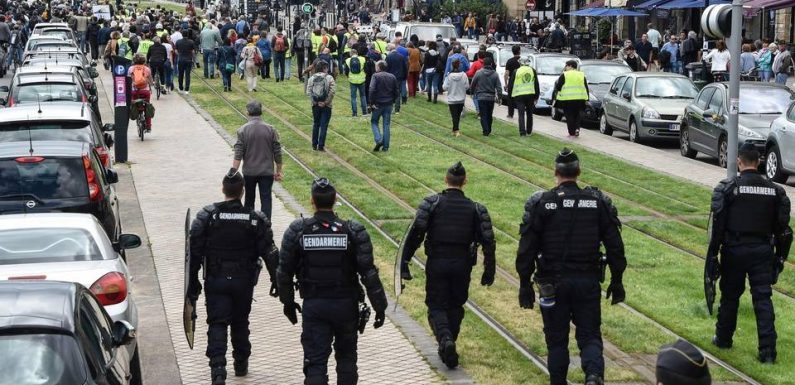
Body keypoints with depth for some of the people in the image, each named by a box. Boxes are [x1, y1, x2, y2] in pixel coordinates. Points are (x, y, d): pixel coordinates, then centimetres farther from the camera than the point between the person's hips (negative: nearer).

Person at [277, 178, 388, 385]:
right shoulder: (354, 231, -9)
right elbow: (368, 272, -11)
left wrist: (288, 303, 14)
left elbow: (284, 272, 0)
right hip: (346, 305, 1)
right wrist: (379, 306, -3)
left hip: (313, 306, 0)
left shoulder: (296, 231, -6)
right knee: (346, 356, 20)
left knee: (315, 362, 2)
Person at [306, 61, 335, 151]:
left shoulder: (311, 78, 0)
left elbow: (308, 91, -7)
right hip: (326, 106, -3)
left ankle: (314, 145, 21)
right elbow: (332, 91, -17)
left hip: (315, 105, 3)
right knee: (324, 125, 3)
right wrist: (326, 102, -10)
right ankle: (321, 146, 1)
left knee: (315, 124, 16)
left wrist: (314, 102, -5)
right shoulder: (329, 78, -8)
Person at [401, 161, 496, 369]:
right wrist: (489, 271, 6)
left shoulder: (431, 203, -5)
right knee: (455, 306, 18)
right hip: (462, 266, 2)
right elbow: (488, 241, -3)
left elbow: (415, 233, -12)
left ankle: (445, 339, -19)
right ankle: (448, 351, 21)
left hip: (436, 264, -2)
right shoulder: (475, 209, 1)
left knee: (436, 306, 8)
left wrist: (404, 263, -9)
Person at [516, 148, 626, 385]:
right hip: (588, 282, 1)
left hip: (553, 283, -1)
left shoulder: (540, 203, -5)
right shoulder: (598, 201, 1)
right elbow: (615, 246, 2)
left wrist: (525, 284, 0)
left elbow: (526, 249, -6)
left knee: (556, 339, 12)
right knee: (589, 336, 7)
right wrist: (616, 281, 11)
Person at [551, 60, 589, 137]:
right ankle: (577, 129, 0)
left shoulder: (564, 75, -4)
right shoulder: (582, 75, 11)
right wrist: (586, 99, 15)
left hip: (567, 99, -4)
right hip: (579, 99, 4)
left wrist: (555, 98, 3)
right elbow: (586, 88, 12)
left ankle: (571, 133, 2)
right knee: (577, 115, 18)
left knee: (569, 116, 3)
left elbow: (558, 87, -4)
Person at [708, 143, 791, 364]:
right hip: (763, 251, 2)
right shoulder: (775, 191, 5)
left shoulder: (727, 188, -6)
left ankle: (723, 339, 28)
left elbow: (717, 224, -9)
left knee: (730, 296, 13)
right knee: (763, 299, 2)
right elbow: (783, 229, 7)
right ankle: (768, 351, -3)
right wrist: (780, 257, 15)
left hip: (734, 250, -2)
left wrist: (712, 255, -4)